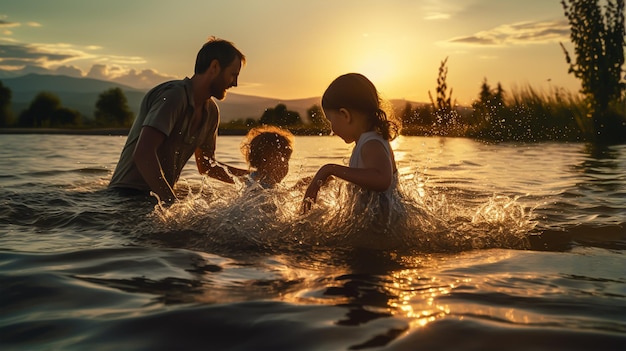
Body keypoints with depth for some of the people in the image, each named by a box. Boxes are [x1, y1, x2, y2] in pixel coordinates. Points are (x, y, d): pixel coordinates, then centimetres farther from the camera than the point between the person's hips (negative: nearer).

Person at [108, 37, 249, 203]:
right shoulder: (174, 95, -15)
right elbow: (143, 154, -26)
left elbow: (206, 166, 21)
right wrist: (173, 202, -31)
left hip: (162, 196, 9)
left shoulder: (210, 112, 12)